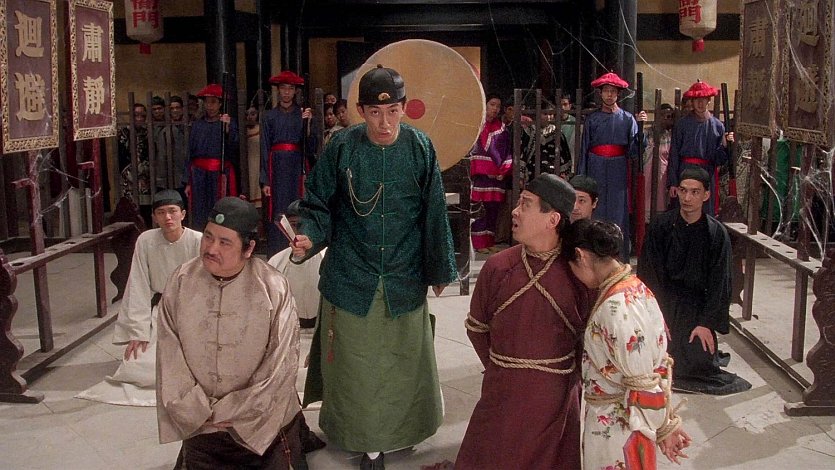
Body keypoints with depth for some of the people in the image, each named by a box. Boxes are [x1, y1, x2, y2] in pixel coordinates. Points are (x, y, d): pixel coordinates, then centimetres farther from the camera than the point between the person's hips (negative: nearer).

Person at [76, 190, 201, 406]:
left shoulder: (198, 241, -12)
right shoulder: (146, 241, -7)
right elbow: (139, 288, -6)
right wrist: (139, 332, -9)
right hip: (160, 310, 2)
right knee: (136, 369, -11)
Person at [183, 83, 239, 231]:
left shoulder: (230, 123, 3)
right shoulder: (197, 125, 11)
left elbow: (233, 151, -9)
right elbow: (190, 154, 12)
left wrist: (226, 129, -21)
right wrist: (187, 182, 10)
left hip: (221, 175, -2)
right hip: (199, 176, 3)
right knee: (200, 218, 3)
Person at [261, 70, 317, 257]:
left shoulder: (303, 114, 8)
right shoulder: (270, 116, 7)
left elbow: (310, 147, 2)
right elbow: (264, 149, 3)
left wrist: (307, 123, -13)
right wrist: (265, 181, -4)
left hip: (297, 167, 1)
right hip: (277, 167, 0)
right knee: (276, 213, -1)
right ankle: (275, 257, 4)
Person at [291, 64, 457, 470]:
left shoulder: (420, 148, -7)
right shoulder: (342, 147, -10)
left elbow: (434, 214, 1)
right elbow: (318, 206, -2)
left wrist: (439, 270, 7)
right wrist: (308, 239, -23)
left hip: (404, 280, 1)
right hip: (352, 279, -1)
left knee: (402, 363, 17)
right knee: (356, 365, 11)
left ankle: (400, 430, 41)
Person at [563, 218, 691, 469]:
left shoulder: (615, 307, -27)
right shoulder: (636, 287, 0)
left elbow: (643, 386, -23)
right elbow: (659, 362, 6)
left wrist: (663, 429, -10)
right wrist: (668, 420, 11)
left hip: (614, 425, -8)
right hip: (628, 418, 8)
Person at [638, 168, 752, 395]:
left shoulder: (717, 233, -5)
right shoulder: (661, 225, -5)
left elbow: (719, 282, -4)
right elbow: (648, 272, -6)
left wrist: (706, 323, -10)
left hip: (698, 306, 0)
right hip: (663, 302, 0)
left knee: (699, 365, -10)